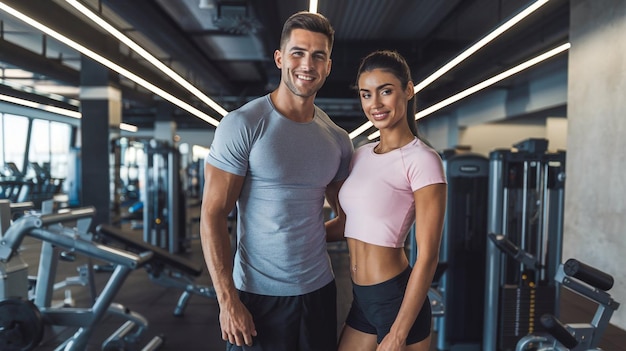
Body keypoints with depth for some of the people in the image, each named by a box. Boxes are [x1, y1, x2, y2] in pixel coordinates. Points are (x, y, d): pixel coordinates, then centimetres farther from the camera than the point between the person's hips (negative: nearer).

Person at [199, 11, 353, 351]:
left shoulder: (338, 140, 4)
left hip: (319, 289, 5)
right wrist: (227, 301, -14)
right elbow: (212, 217, -12)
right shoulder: (243, 124, -11)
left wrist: (310, 234, -1)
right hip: (259, 295, -4)